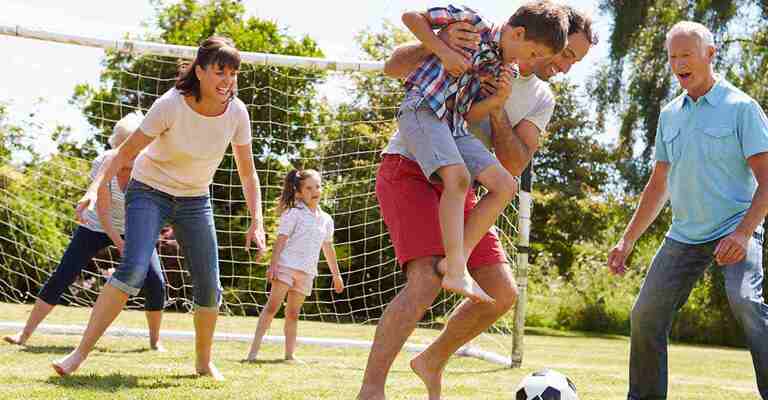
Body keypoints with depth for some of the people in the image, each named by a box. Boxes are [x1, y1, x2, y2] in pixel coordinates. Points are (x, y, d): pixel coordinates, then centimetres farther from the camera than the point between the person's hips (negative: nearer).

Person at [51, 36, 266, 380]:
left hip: (195, 201, 4)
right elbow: (127, 150, -17)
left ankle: (204, 362, 23)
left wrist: (257, 221, -10)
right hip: (149, 192, -4)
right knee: (133, 269, -25)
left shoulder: (236, 112, -12)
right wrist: (96, 187, -29)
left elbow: (247, 173, -3)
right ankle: (80, 354, -21)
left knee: (209, 288, -1)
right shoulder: (171, 105, -23)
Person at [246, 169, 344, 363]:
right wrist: (273, 265, -18)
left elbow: (328, 248, 22)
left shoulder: (326, 220, 13)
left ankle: (290, 353, 12)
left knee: (293, 313, 9)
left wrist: (336, 274, 24)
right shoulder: (293, 213, -4)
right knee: (272, 306, -11)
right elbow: (281, 240, -9)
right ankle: (254, 349, -13)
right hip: (286, 266, -5)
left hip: (306, 272, 5)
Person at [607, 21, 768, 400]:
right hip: (683, 236, 6)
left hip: (735, 230, -6)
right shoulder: (669, 115, 11)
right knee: (646, 316, 3)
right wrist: (627, 240, 14)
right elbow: (658, 186, 19)